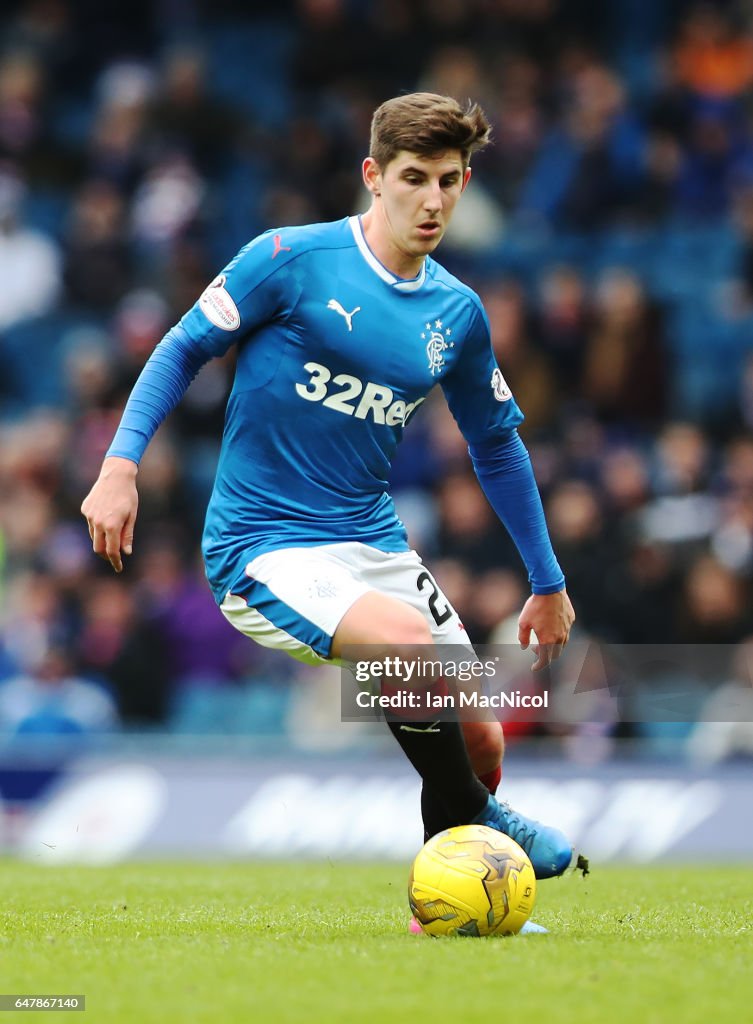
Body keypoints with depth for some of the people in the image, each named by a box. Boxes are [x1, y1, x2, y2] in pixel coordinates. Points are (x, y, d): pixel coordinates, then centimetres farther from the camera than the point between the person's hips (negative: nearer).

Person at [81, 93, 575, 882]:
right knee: (409, 639, -32)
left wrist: (547, 582, 24)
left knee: (480, 744, -3)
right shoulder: (294, 258, -9)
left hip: (374, 544, 6)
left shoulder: (457, 313, 7)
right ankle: (471, 826, -9)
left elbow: (496, 446, 20)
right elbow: (184, 348, -1)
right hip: (260, 546, -6)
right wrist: (121, 463, -12)